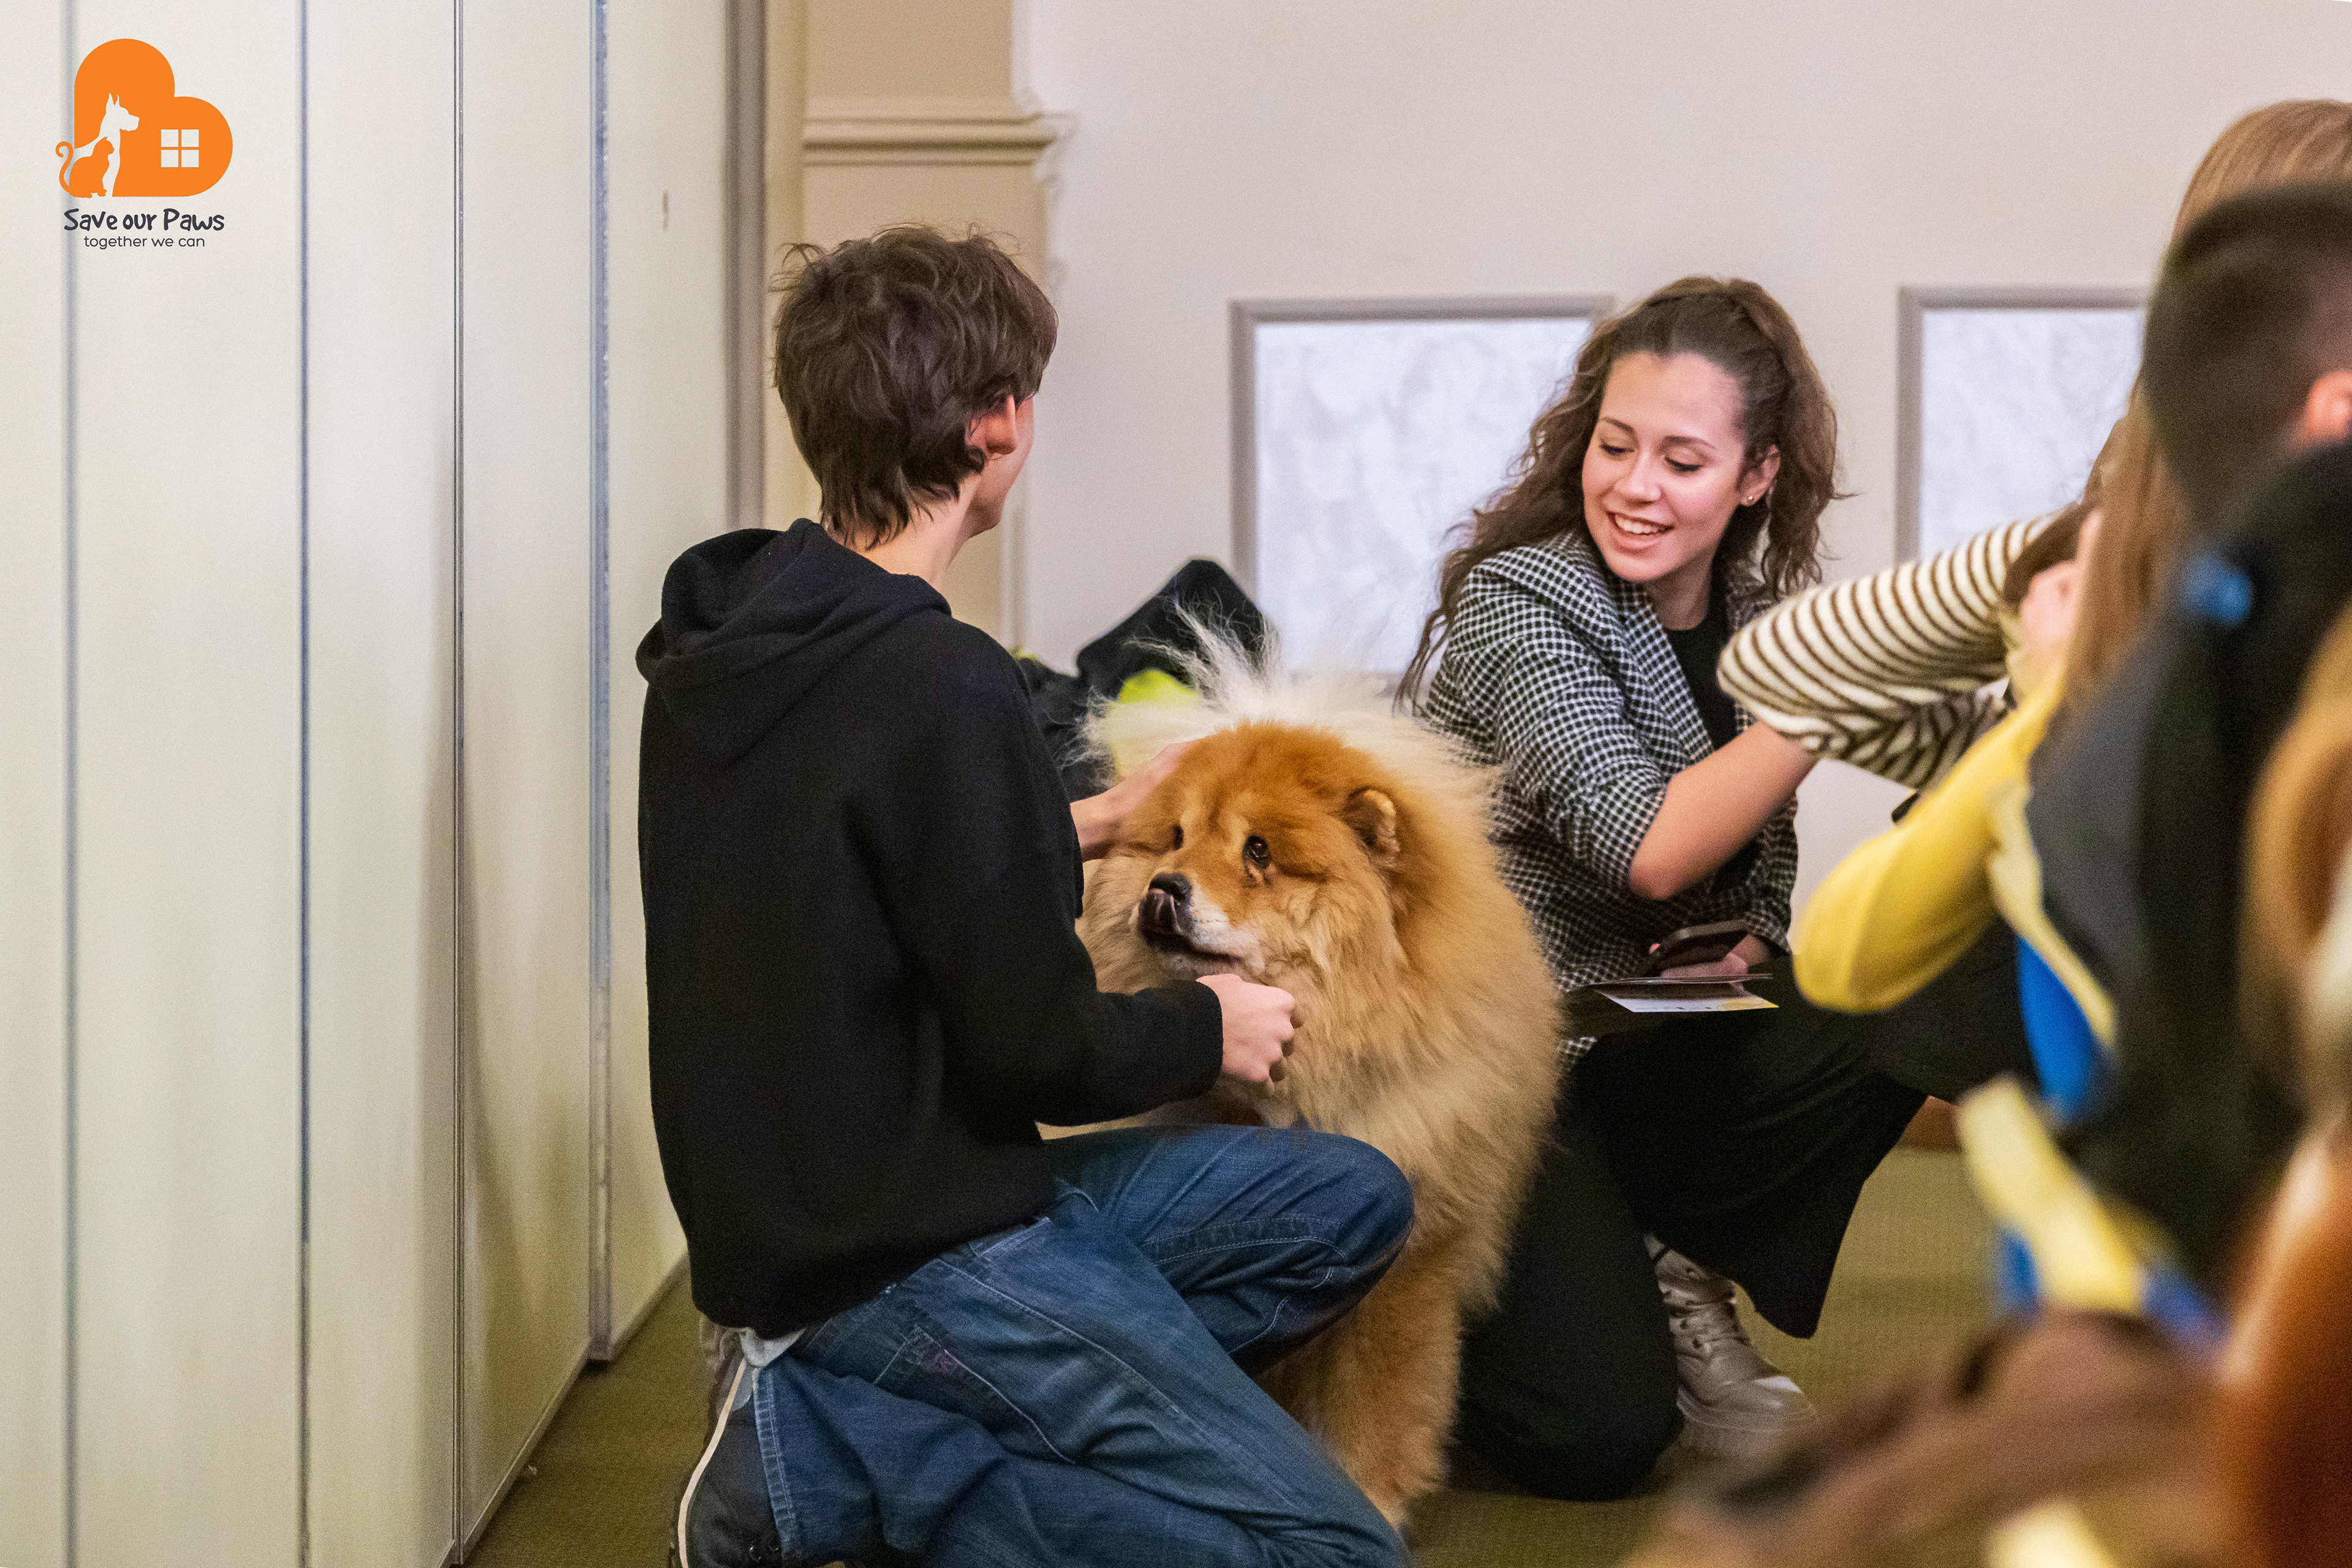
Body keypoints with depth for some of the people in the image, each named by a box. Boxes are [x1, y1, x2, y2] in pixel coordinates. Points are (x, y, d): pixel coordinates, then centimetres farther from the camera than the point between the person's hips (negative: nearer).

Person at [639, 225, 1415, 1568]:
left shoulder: (731, 637, 4)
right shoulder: (938, 686, -22)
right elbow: (1035, 1045, -18)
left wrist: (1083, 827, 25)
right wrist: (1208, 1029, 2)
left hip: (795, 1203, 9)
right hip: (909, 1249, -9)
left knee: (1352, 1202, 16)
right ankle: (846, 1459, -9)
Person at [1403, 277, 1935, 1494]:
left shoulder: (1752, 617, 6)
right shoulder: (1513, 600, -13)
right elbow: (1650, 851, -25)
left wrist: (1740, 949, -9)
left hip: (1642, 1062, 6)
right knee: (1597, 1438, -19)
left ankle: (1670, 1267, -2)